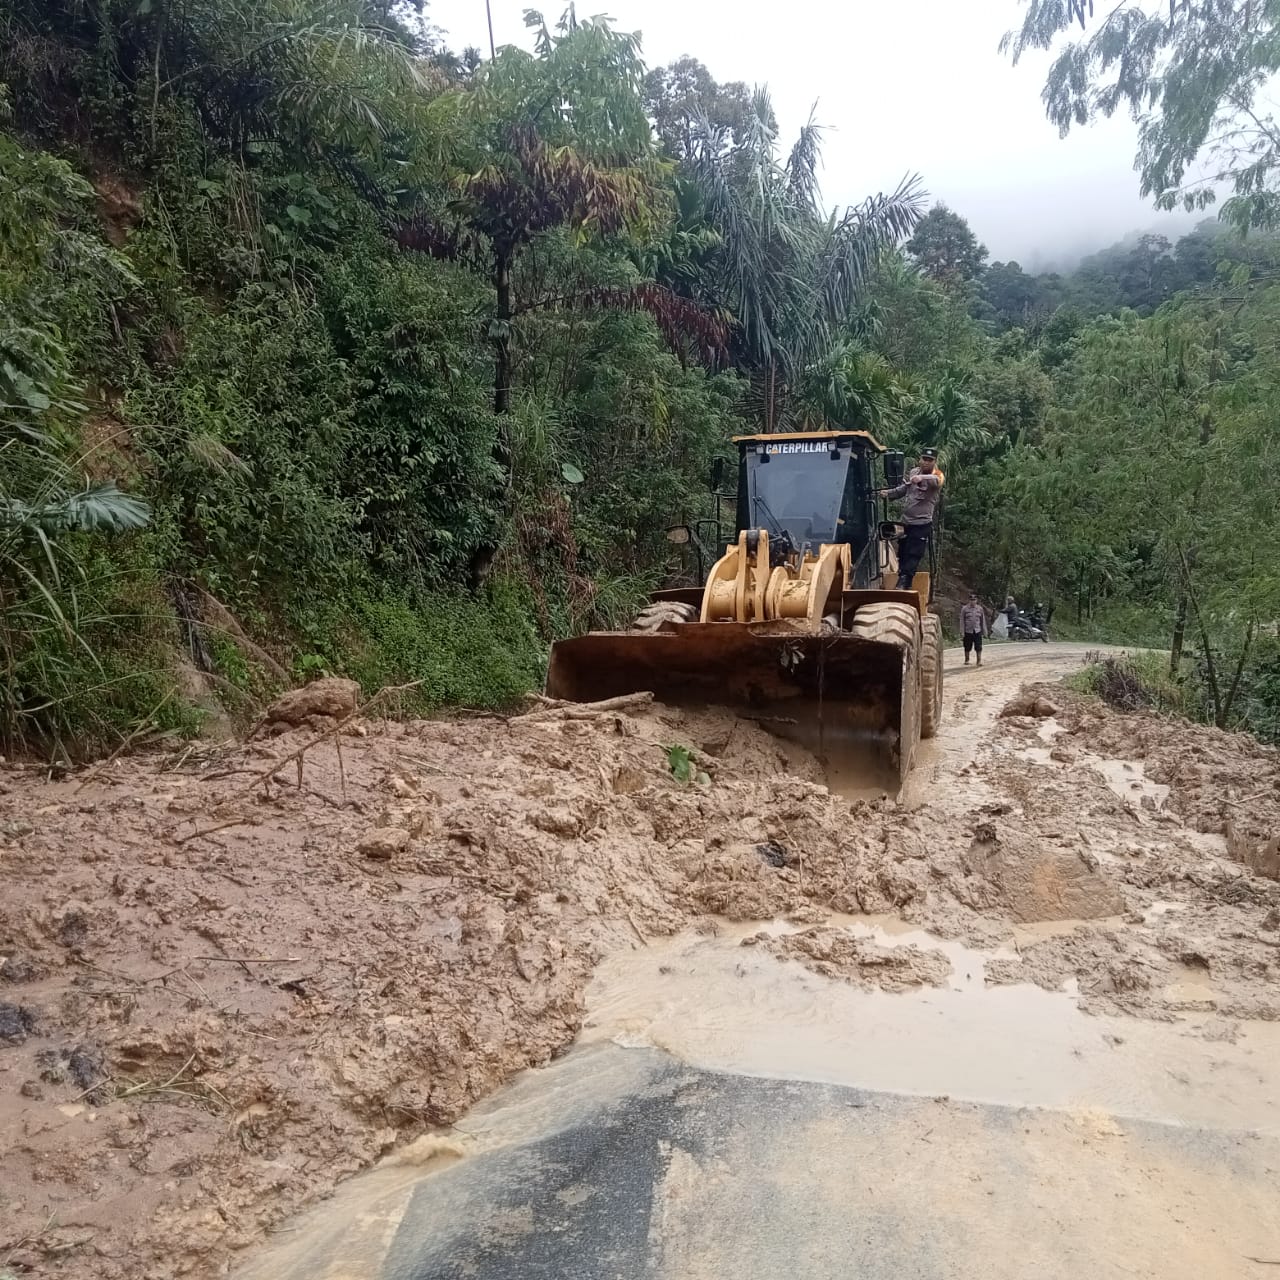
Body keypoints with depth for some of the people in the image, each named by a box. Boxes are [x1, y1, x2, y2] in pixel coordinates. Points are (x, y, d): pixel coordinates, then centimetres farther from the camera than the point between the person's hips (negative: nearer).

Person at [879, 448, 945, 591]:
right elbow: (903, 489, 21)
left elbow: (934, 481, -34)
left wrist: (921, 478, -56)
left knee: (913, 556, -9)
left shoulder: (938, 476, -10)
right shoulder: (913, 472, 9)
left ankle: (903, 584, -8)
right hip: (906, 521, 6)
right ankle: (901, 581, 26)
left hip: (922, 524, -6)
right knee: (902, 553, 14)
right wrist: (888, 493, 3)